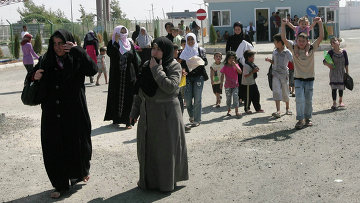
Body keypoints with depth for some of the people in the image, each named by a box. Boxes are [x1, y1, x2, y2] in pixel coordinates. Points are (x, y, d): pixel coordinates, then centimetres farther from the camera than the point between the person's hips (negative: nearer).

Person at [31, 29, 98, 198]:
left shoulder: (76, 59, -5)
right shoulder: (47, 60, 3)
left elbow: (93, 70, -23)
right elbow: (35, 73, 12)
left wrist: (77, 50, -26)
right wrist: (35, 77, -12)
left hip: (74, 113, -2)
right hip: (52, 114, 2)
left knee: (76, 144, 11)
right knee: (54, 148, 4)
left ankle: (81, 172, 40)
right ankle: (60, 184, 19)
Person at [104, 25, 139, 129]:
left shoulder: (130, 44, 10)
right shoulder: (112, 43, 1)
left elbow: (135, 60, 10)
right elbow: (110, 54, -19)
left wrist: (137, 74, 5)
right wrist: (116, 41, -17)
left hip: (129, 75, 2)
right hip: (116, 75, -2)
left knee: (128, 97, -2)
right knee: (116, 96, 2)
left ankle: (128, 120, 1)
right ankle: (116, 118, 14)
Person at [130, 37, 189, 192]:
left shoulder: (174, 66, -8)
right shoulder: (146, 66, 7)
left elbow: (171, 87, -25)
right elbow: (140, 91, 12)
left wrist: (157, 69, -20)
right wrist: (135, 111, 11)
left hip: (166, 113, -5)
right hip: (147, 113, 5)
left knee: (166, 147, 3)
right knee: (147, 147, 11)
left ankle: (166, 182, 17)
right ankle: (149, 180, 25)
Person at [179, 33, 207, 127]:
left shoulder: (200, 50, 7)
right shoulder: (184, 52, 11)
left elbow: (205, 62, 3)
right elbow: (182, 64, 10)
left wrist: (200, 62, -18)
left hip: (198, 76, -2)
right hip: (188, 76, 2)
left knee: (197, 99, -5)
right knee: (187, 99, -3)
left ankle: (197, 120, 6)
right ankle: (191, 115, 24)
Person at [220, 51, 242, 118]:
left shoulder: (236, 65, 0)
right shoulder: (225, 67, -2)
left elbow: (240, 72, -15)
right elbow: (222, 75, -1)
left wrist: (235, 65, -22)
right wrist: (221, 83, -10)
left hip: (235, 85, 0)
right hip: (228, 85, 0)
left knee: (235, 97, -10)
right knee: (228, 98, 9)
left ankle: (237, 111, -8)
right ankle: (228, 111, 23)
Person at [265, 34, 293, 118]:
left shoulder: (287, 52, -6)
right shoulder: (275, 52, 8)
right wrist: (269, 60, 2)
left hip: (284, 74, -2)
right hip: (276, 73, 2)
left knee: (285, 93, 10)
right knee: (276, 91, -14)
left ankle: (287, 109, 32)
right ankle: (278, 111, -20)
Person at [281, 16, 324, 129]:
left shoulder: (311, 48, -4)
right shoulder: (294, 49, -4)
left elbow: (321, 37, -12)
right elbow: (283, 39, -13)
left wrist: (320, 23, -20)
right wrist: (283, 25, -23)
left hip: (309, 78, 1)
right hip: (298, 78, -1)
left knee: (308, 100, 9)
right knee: (299, 99, -10)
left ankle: (308, 118, 25)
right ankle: (300, 120, -4)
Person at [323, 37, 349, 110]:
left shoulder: (343, 52, -3)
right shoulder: (331, 52, -7)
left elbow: (346, 63, 3)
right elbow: (324, 61, -6)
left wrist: (347, 72, 4)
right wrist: (328, 64, -27)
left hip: (342, 72, 2)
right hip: (334, 72, -2)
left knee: (341, 87, 15)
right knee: (334, 88, -8)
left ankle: (340, 101, 35)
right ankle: (334, 103, -1)